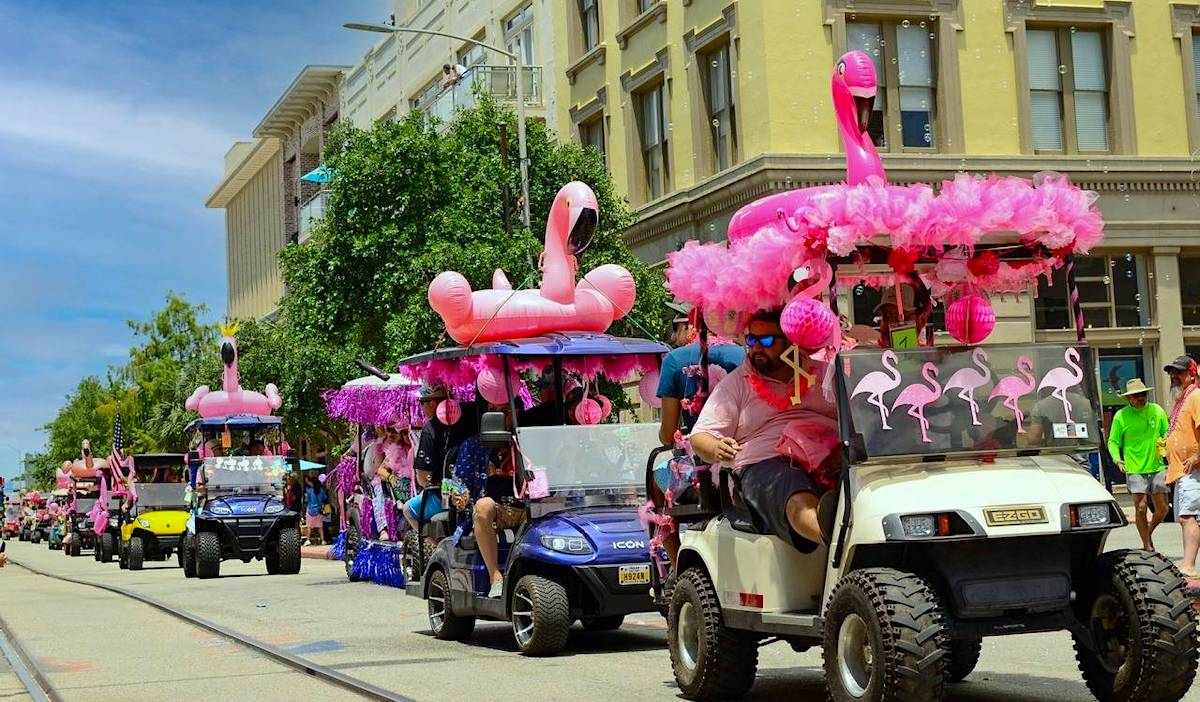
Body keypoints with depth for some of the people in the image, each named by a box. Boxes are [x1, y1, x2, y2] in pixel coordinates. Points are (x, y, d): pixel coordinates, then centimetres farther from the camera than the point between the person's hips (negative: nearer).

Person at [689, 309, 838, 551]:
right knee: (799, 501, -39)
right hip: (765, 467, -3)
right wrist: (717, 449, -12)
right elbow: (700, 438, 12)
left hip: (831, 463, 3)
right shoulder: (735, 383, 17)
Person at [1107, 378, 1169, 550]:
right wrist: (1117, 459, -15)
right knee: (1141, 508, -7)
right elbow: (1113, 442, 2)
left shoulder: (1157, 411, 6)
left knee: (1162, 508, 3)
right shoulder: (1121, 416, -2)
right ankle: (1147, 546, 5)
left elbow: (1167, 434, 14)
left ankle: (1149, 533, 31)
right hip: (1135, 470, -3)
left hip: (1157, 467, 3)